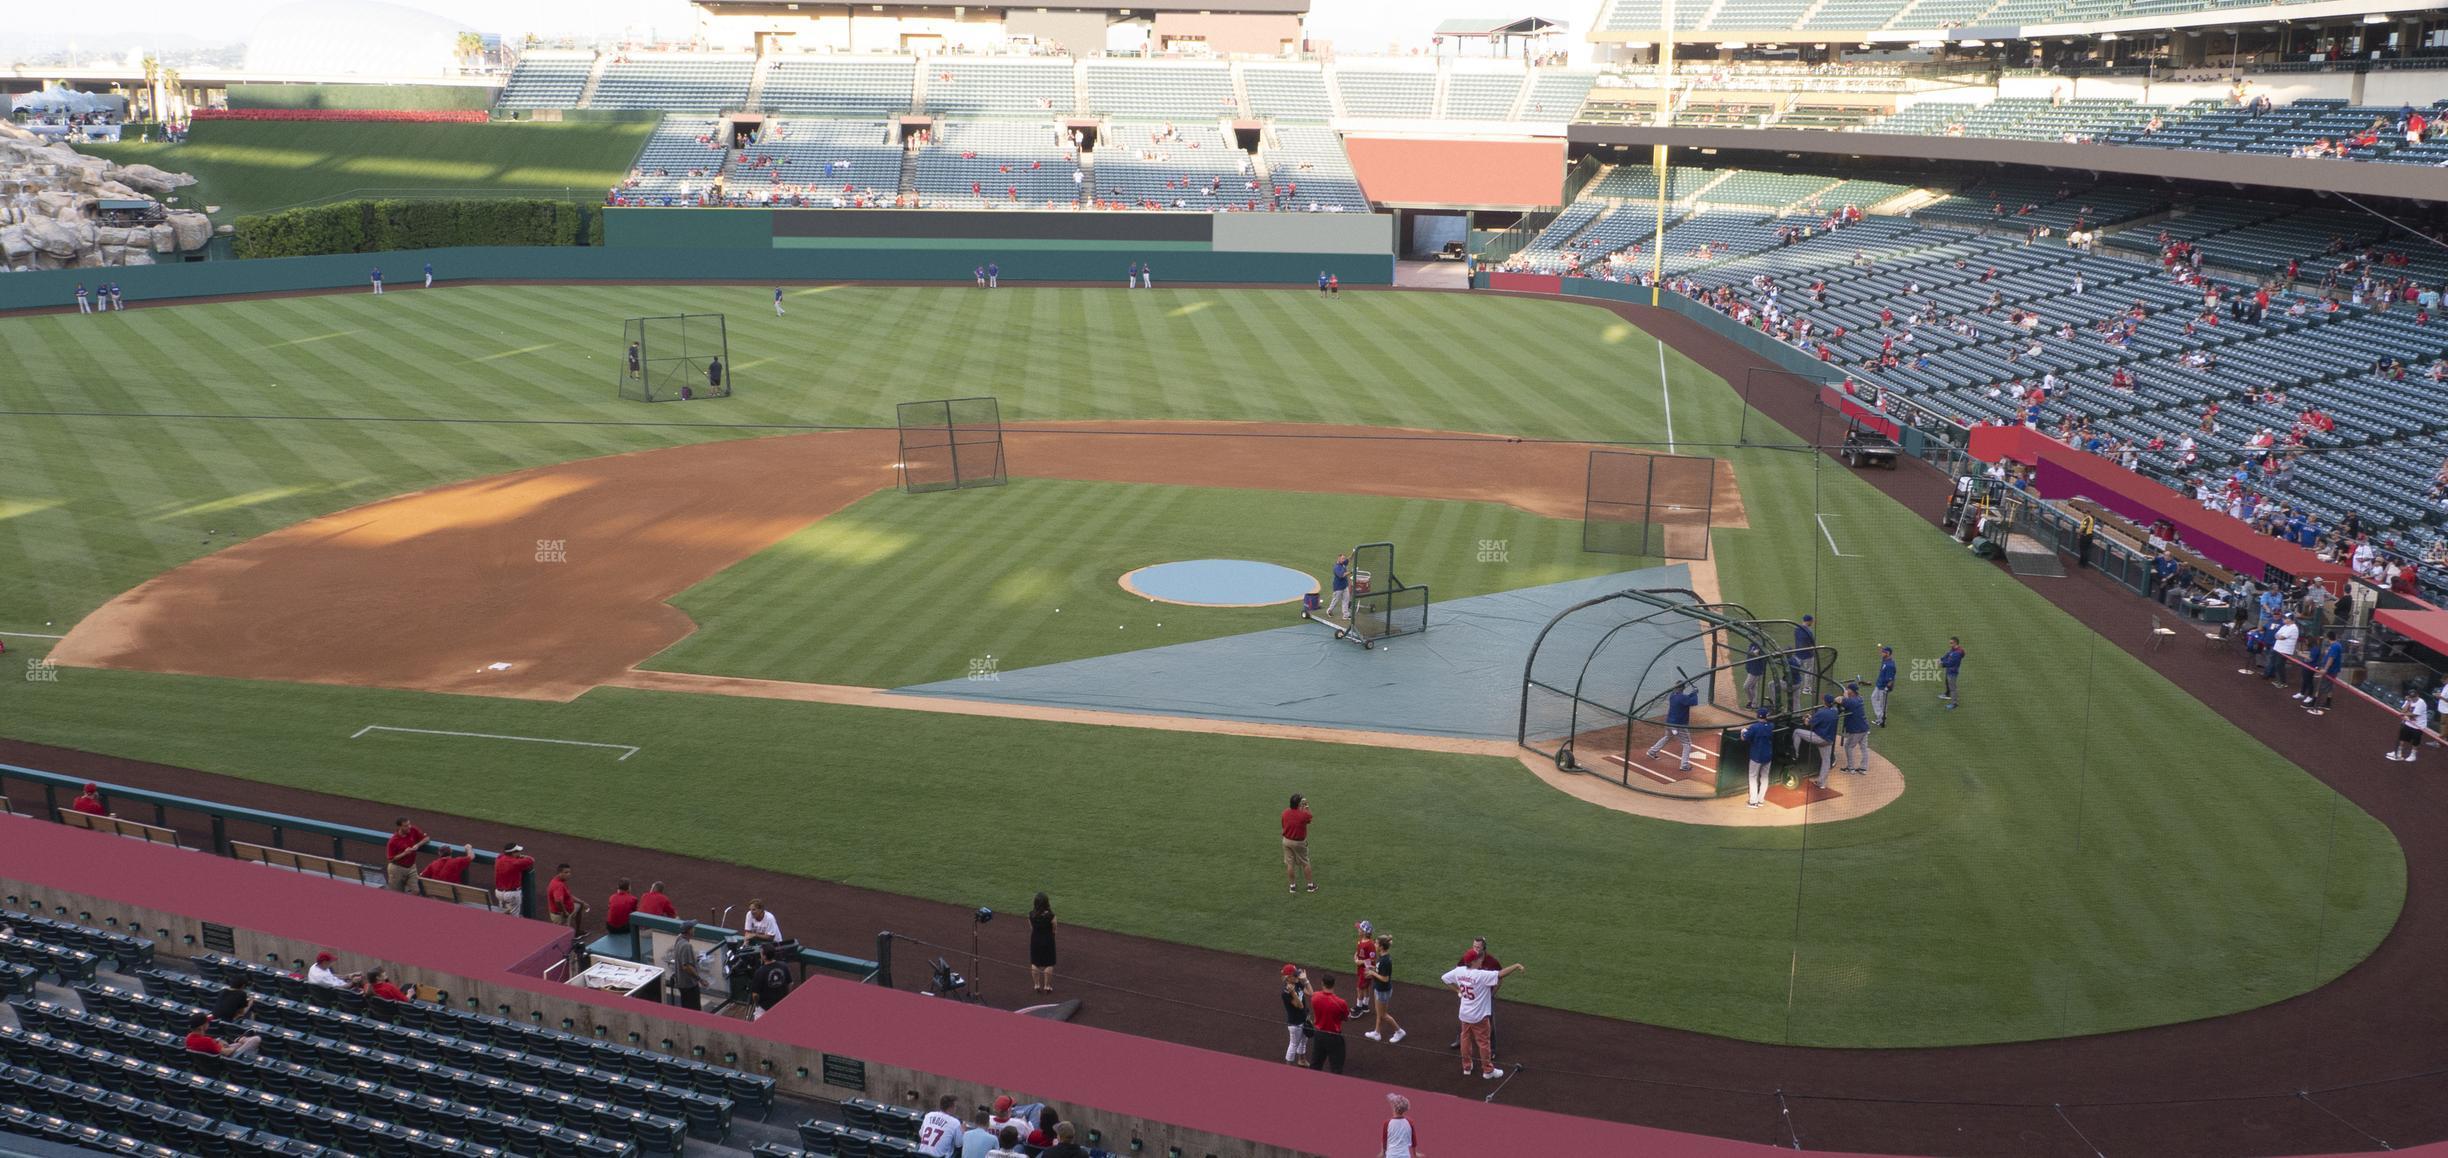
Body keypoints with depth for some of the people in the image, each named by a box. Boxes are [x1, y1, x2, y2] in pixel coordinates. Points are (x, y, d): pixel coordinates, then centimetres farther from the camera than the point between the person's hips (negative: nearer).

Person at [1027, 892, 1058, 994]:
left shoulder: (1031, 915, -12)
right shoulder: (1050, 916, -24)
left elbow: (1031, 928, 1)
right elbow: (1054, 929, -11)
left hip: (1035, 940, 3)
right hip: (1047, 941, -3)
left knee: (1035, 963, 18)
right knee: (1048, 964, 12)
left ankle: (1036, 985, 26)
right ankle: (1047, 986, 18)